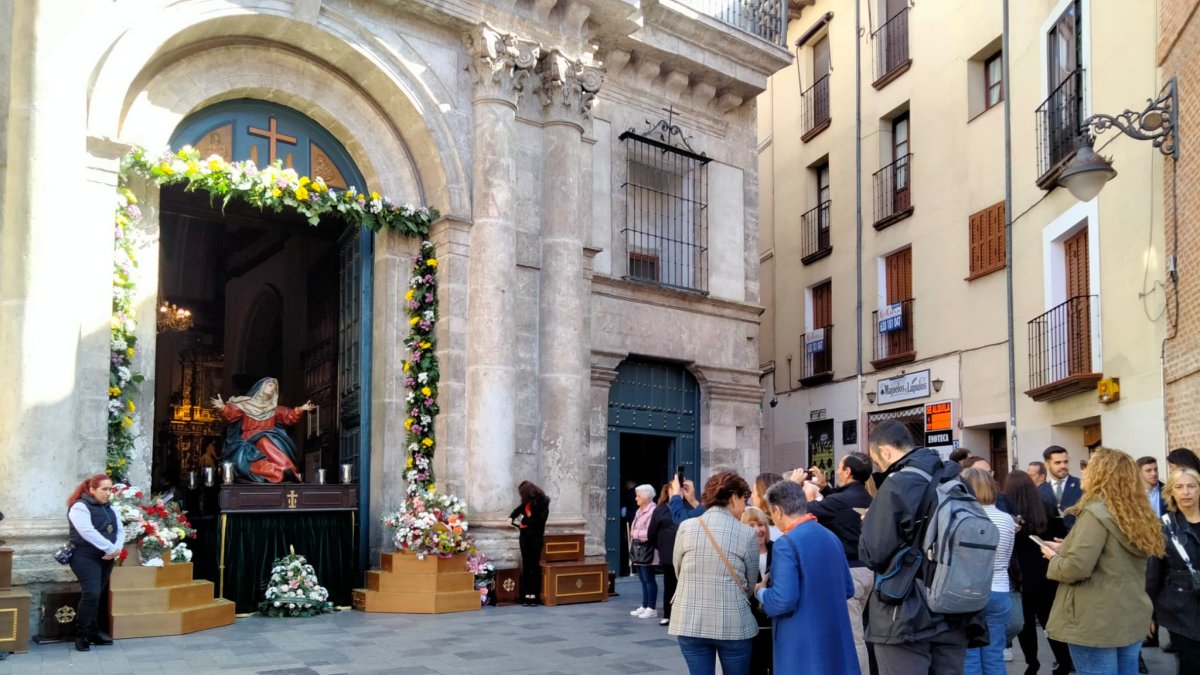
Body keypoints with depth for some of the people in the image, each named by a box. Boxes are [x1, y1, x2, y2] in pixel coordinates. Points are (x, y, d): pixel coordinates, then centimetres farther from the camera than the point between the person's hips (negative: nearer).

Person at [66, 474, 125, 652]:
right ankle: (81, 636, -7)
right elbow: (88, 532, -21)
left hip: (105, 558, 7)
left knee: (98, 596, 9)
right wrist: (110, 548, -20)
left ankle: (93, 632, 17)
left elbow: (120, 530, 10)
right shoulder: (80, 507, -9)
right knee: (91, 594, -16)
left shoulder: (110, 509, 15)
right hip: (86, 557, -7)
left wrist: (118, 548, -11)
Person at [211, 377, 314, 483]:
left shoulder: (273, 409, 25)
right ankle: (285, 468, -54)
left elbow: (289, 416, 21)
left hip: (270, 439, 3)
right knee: (264, 442, -37)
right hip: (250, 440, -3)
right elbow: (230, 414, -1)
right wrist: (222, 408, -21)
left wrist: (301, 410, 6)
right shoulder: (246, 404, 11)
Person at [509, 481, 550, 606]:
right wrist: (511, 517, 2)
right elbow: (519, 509, 22)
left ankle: (534, 594, 3)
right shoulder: (527, 502, 7)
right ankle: (526, 595, 3)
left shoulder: (543, 501, -11)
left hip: (536, 537, -5)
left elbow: (541, 520, -17)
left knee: (535, 565, -1)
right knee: (526, 565, 3)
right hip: (525, 536, 5)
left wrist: (524, 521, -13)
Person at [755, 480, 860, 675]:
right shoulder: (831, 537, 9)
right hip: (836, 641, 7)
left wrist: (761, 592, -2)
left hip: (802, 647, -7)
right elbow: (848, 590, 16)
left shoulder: (786, 544, -16)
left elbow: (783, 600, -22)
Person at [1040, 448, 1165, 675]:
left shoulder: (1096, 512, -17)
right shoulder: (1137, 514, 9)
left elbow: (1076, 568, -23)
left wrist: (1054, 559, -3)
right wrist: (1066, 549, 13)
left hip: (1098, 623, -8)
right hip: (1132, 619, 8)